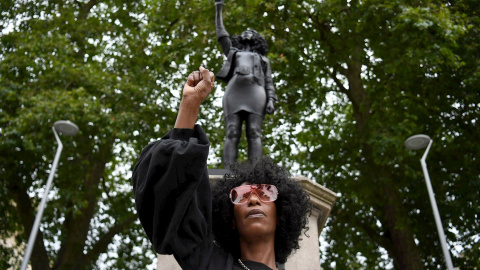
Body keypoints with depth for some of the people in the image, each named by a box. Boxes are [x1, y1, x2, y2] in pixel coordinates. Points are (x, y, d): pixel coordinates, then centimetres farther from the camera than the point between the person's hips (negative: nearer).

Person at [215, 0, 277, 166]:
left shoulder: (263, 60, 32)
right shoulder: (233, 53, 38)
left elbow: (269, 83, 19)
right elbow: (221, 34, 34)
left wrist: (271, 101, -1)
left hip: (255, 93, 0)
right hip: (234, 92, 1)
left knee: (254, 135, -16)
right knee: (231, 135, -16)